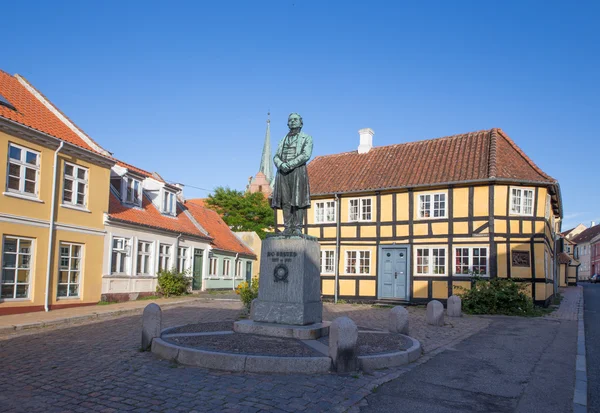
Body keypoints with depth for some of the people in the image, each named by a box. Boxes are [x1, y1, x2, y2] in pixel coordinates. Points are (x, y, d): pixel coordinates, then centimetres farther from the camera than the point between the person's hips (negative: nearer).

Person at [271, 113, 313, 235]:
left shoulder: (306, 138, 9)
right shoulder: (283, 140, 23)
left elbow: (306, 155, -7)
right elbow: (276, 157, 13)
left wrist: (290, 164, -16)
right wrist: (281, 165, -11)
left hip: (298, 171, -4)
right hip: (282, 172, 4)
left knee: (298, 200, -9)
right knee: (285, 201, -1)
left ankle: (297, 228, -8)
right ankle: (288, 228, 0)